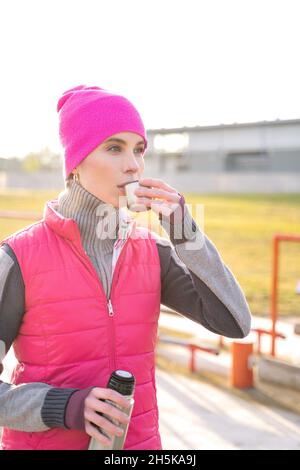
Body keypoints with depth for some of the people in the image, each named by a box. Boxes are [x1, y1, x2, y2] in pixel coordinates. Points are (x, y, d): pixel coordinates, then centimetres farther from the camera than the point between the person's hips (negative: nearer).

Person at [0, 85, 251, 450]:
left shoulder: (152, 250, -1)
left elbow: (235, 323, -8)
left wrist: (183, 230, -17)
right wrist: (63, 407, -25)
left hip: (137, 443, 4)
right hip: (43, 442, -4)